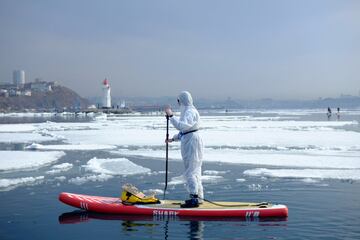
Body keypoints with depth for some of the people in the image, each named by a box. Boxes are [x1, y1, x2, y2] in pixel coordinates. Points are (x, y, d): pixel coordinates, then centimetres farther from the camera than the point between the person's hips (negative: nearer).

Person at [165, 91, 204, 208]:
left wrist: (171, 116, -28)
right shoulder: (187, 111, 17)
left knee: (190, 171, -9)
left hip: (191, 142, -11)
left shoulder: (190, 112, -16)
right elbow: (184, 129, 22)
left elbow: (182, 126, -31)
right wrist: (173, 139, 20)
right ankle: (198, 197, 25)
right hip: (189, 142, 11)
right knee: (194, 170, 16)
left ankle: (194, 198, -8)